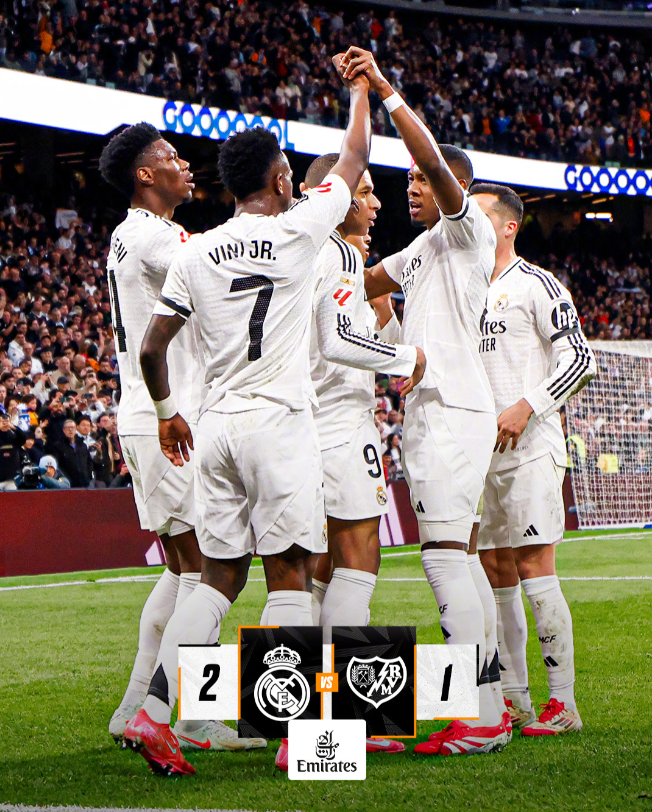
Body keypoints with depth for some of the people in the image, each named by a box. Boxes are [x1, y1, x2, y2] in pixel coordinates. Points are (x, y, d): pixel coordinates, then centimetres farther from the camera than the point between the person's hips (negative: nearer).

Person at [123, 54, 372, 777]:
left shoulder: (194, 254, 7)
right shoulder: (298, 230, -3)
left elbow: (151, 350, 10)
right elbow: (354, 159, 13)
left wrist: (166, 411, 28)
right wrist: (361, 87, 29)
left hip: (215, 426, 5)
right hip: (277, 420, -5)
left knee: (219, 577, 11)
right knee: (288, 575, -3)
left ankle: (154, 711, -1)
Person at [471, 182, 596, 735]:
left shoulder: (536, 285, -5)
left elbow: (579, 361, -11)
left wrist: (526, 408, -18)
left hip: (531, 448, -8)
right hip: (482, 452, 8)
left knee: (534, 567, -12)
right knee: (495, 573, 7)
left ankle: (563, 704, -9)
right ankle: (513, 700, 14)